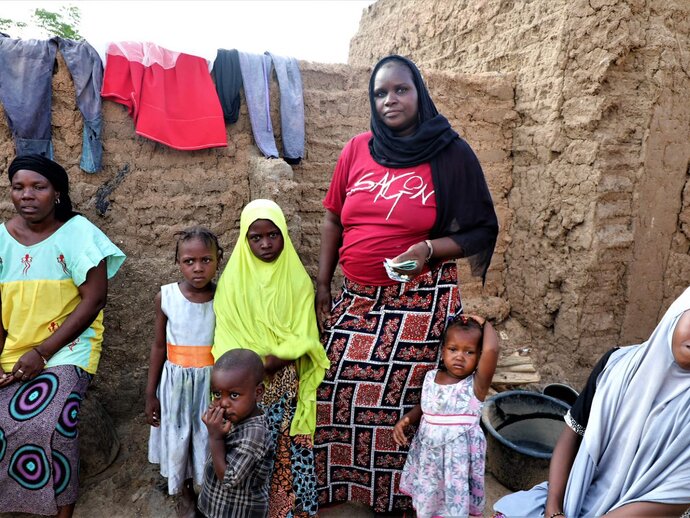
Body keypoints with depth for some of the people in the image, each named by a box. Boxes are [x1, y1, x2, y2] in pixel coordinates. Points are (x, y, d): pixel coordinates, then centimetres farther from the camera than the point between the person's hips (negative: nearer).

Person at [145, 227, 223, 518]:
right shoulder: (166, 297, -9)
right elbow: (159, 346, 1)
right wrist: (150, 393, 5)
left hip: (213, 382, -1)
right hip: (177, 382, 1)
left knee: (209, 438, 12)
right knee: (177, 439, 15)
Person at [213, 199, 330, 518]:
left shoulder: (297, 279, -4)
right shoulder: (233, 280, -4)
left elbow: (301, 340, -7)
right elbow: (227, 341, -4)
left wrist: (262, 364, -18)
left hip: (285, 386, 0)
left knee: (287, 451, 3)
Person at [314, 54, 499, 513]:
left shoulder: (452, 154, -5)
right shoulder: (358, 150, 5)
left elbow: (481, 232, -1)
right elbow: (334, 219, 11)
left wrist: (429, 249, -18)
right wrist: (322, 286, 9)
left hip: (421, 301, -4)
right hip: (357, 299, 4)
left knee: (403, 399, 4)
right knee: (336, 390, 11)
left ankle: (397, 494, 32)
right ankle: (335, 484, 37)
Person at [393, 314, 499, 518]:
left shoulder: (476, 384, -17)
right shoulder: (431, 377, -4)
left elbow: (492, 349, -34)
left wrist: (484, 323, -19)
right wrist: (405, 419, -4)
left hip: (458, 456, -4)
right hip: (428, 453, 4)